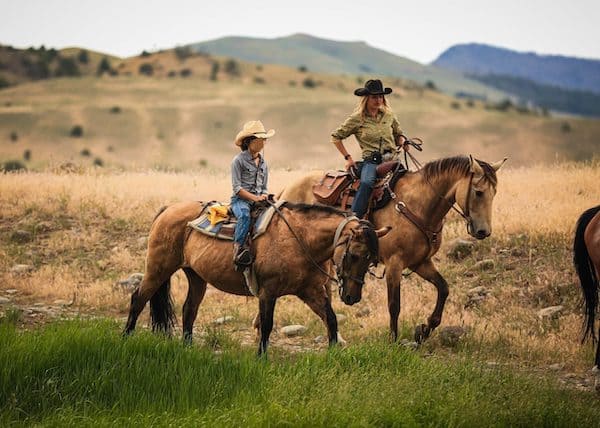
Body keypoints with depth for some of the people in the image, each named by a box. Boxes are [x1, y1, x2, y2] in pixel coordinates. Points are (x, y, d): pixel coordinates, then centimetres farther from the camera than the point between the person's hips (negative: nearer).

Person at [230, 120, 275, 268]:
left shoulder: (263, 163, 18)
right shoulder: (238, 160, -1)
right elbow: (237, 188, -8)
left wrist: (264, 196, -2)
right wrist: (254, 197, -17)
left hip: (259, 199, 6)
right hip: (240, 199, -6)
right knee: (244, 215, -38)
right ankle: (238, 247, -40)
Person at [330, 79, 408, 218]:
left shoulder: (389, 115, 13)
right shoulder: (357, 119, 2)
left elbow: (398, 134, 28)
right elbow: (335, 136, 9)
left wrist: (403, 142, 4)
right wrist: (348, 158, 3)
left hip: (391, 158, 4)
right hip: (371, 160, -4)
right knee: (366, 183, -34)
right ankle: (354, 217, -36)